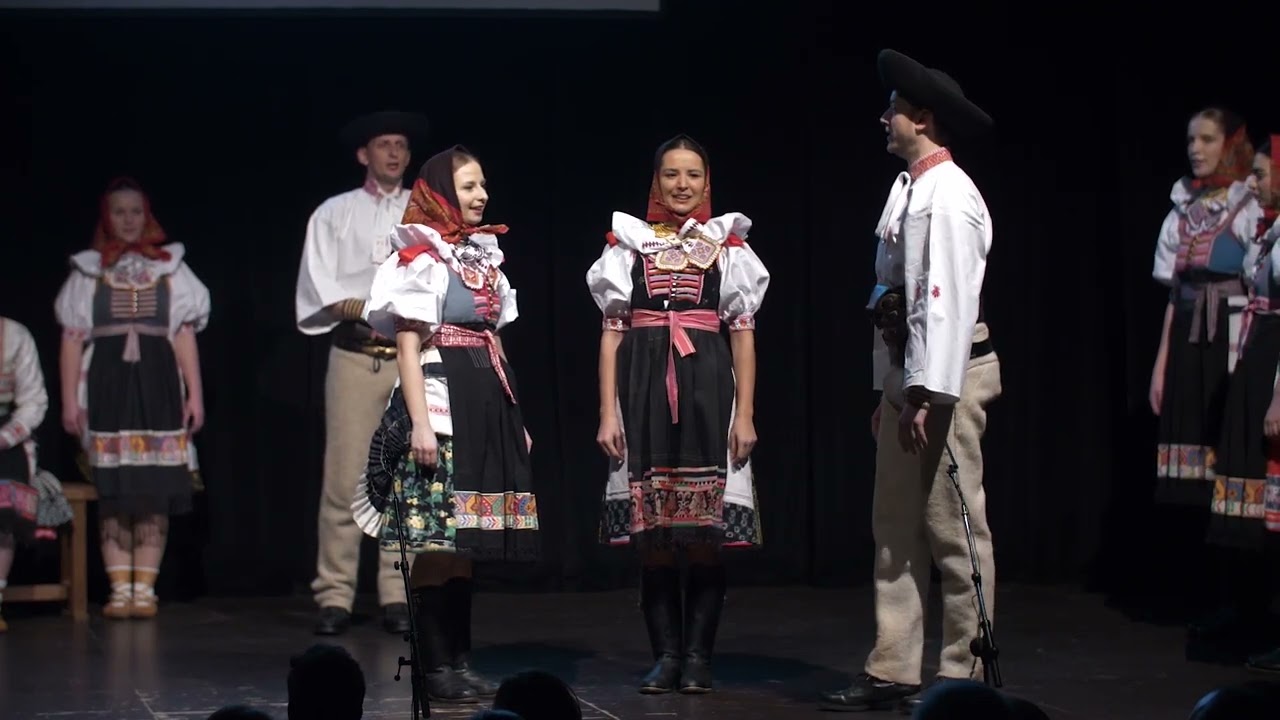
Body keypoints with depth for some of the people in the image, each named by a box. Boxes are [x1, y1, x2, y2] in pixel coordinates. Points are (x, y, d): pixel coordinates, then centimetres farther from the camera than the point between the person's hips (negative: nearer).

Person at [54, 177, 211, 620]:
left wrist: (195, 394, 1)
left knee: (155, 492, -3)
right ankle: (119, 589, 0)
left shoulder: (170, 269, 11)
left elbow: (185, 335, 7)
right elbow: (72, 340, 5)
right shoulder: (88, 272, 9)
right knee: (113, 492, -3)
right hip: (106, 383, 0)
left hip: (158, 384, 0)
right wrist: (70, 400, -3)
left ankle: (144, 589, 0)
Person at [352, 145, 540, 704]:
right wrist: (421, 423, -18)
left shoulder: (484, 253, 17)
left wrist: (516, 419, 17)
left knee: (467, 538, 8)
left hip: (488, 404, 7)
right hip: (441, 400, -7)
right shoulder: (419, 256, -5)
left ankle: (461, 662, 12)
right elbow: (408, 348, -10)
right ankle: (436, 668, -4)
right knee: (436, 539, -7)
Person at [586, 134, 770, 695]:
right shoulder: (629, 244, 9)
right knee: (651, 537, 1)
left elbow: (744, 334, 7)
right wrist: (607, 413, 0)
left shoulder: (728, 246, 8)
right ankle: (666, 655, 8)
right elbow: (611, 332, 7)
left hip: (707, 390, -1)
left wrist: (745, 414, -1)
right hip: (644, 389, 1)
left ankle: (698, 657, 4)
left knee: (706, 534, -3)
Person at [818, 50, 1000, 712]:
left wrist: (930, 396, -23)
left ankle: (962, 675, 3)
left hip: (944, 373, -10)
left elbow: (948, 302, -20)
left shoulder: (949, 197, -13)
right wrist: (890, 390, 16)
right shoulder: (908, 192, 16)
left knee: (954, 530, -3)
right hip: (905, 370, 10)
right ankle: (892, 672, 13)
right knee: (895, 527, 10)